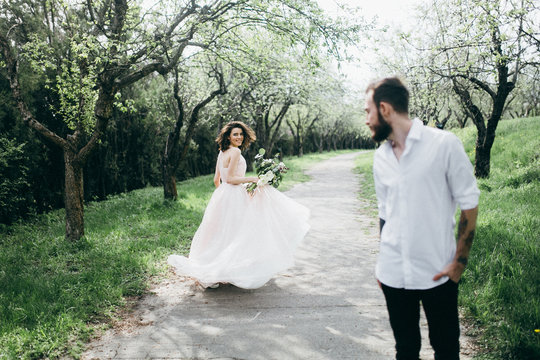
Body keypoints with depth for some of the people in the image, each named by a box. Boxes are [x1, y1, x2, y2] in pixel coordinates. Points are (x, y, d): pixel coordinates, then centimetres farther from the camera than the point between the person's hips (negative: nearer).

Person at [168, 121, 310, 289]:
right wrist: (251, 178, -14)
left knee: (221, 234, 14)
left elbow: (216, 180, 17)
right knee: (236, 232, -3)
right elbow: (230, 178, -19)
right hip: (234, 197, -9)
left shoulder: (222, 153, 13)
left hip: (222, 195, 9)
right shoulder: (235, 152, -13)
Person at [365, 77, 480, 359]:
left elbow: (469, 204, -6)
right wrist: (383, 262, 14)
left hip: (437, 272, -4)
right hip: (393, 273, 5)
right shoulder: (380, 156, 7)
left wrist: (460, 262, -10)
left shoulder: (444, 144, -9)